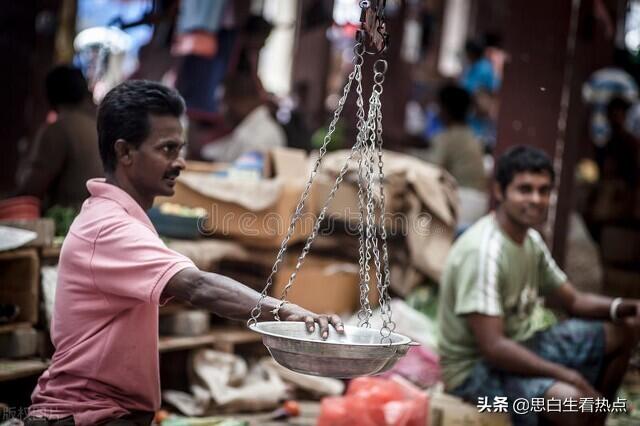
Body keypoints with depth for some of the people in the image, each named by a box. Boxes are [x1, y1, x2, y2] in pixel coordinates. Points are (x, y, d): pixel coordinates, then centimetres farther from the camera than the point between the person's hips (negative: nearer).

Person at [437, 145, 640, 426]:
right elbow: (493, 348, -30)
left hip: (521, 346, 10)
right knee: (571, 399, -34)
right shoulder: (482, 251, -26)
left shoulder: (530, 239, 3)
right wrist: (571, 376, -28)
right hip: (476, 368, -10)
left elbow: (573, 301, 13)